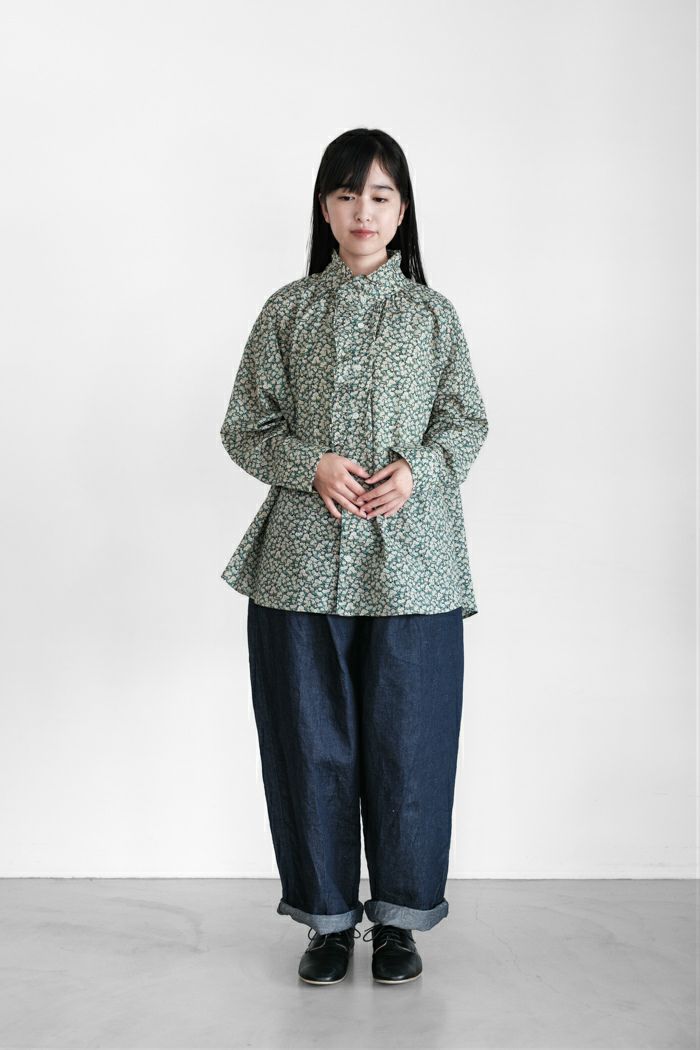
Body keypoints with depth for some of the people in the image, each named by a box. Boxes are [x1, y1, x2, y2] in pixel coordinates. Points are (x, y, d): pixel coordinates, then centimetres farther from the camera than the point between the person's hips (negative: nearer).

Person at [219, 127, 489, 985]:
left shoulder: (432, 313, 8)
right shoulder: (288, 310, 7)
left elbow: (468, 422, 9)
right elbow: (244, 426, 6)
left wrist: (418, 470, -11)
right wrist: (312, 463, -11)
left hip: (411, 561, 0)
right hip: (304, 560, 0)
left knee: (408, 741, 3)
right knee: (312, 742, 5)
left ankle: (399, 917, 19)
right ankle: (329, 917, 20)